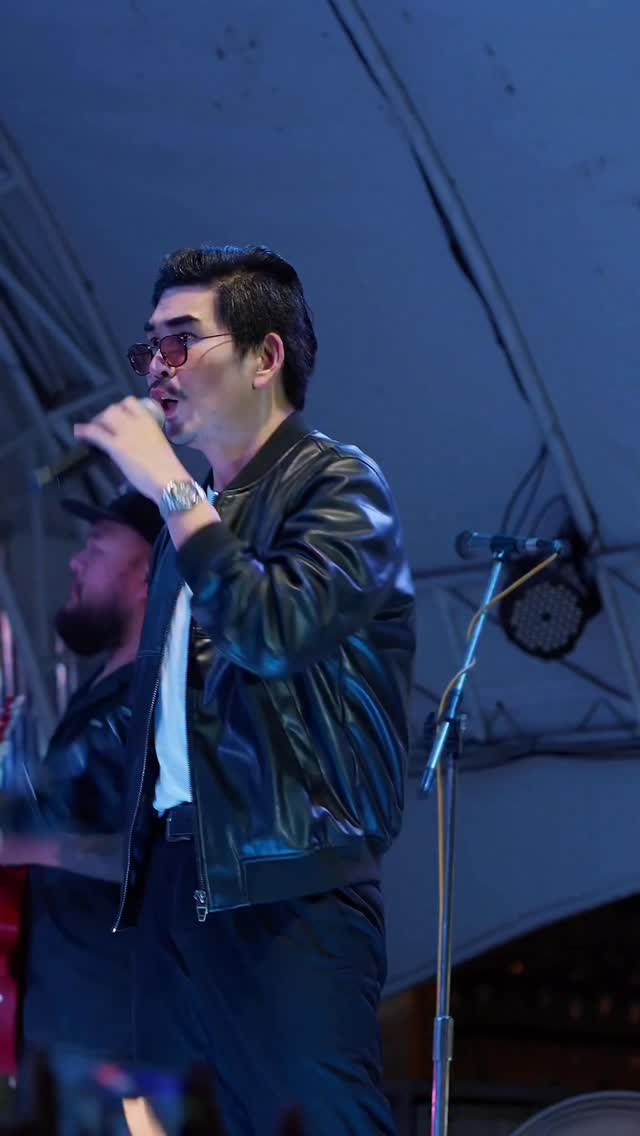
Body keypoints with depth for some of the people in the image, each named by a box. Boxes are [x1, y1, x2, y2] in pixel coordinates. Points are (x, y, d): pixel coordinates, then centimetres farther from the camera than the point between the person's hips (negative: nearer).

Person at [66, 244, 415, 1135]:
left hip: (291, 886, -7)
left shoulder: (338, 483, -2)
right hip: (178, 873, 7)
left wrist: (172, 492, -14)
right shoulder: (196, 510, 19)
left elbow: (277, 631, -19)